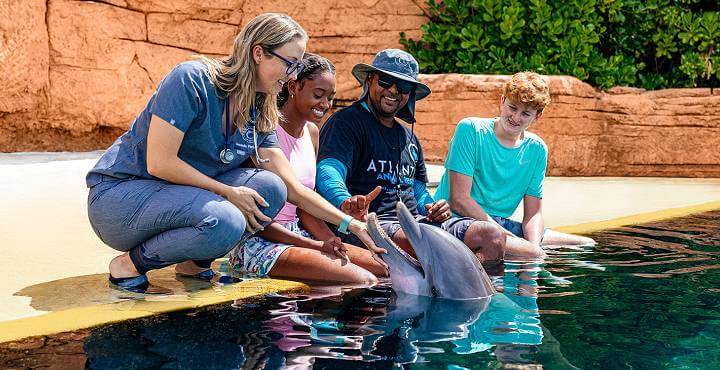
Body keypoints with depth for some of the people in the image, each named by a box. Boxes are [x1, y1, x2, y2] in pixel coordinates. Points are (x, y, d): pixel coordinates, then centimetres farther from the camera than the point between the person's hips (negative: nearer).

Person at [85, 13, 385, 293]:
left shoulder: (258, 117, 3)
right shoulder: (192, 80, -18)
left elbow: (293, 189, 4)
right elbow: (159, 163, -22)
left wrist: (350, 224, -4)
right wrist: (228, 192, -19)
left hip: (180, 196, 7)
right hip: (118, 194, -7)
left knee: (270, 187, -12)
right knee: (225, 221, -31)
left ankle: (194, 261, 3)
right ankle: (131, 263, -9)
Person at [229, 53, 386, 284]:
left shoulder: (311, 132, 13)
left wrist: (329, 240, -6)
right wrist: (315, 245, -18)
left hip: (296, 234, 9)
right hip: (256, 243, -8)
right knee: (364, 281, -24)